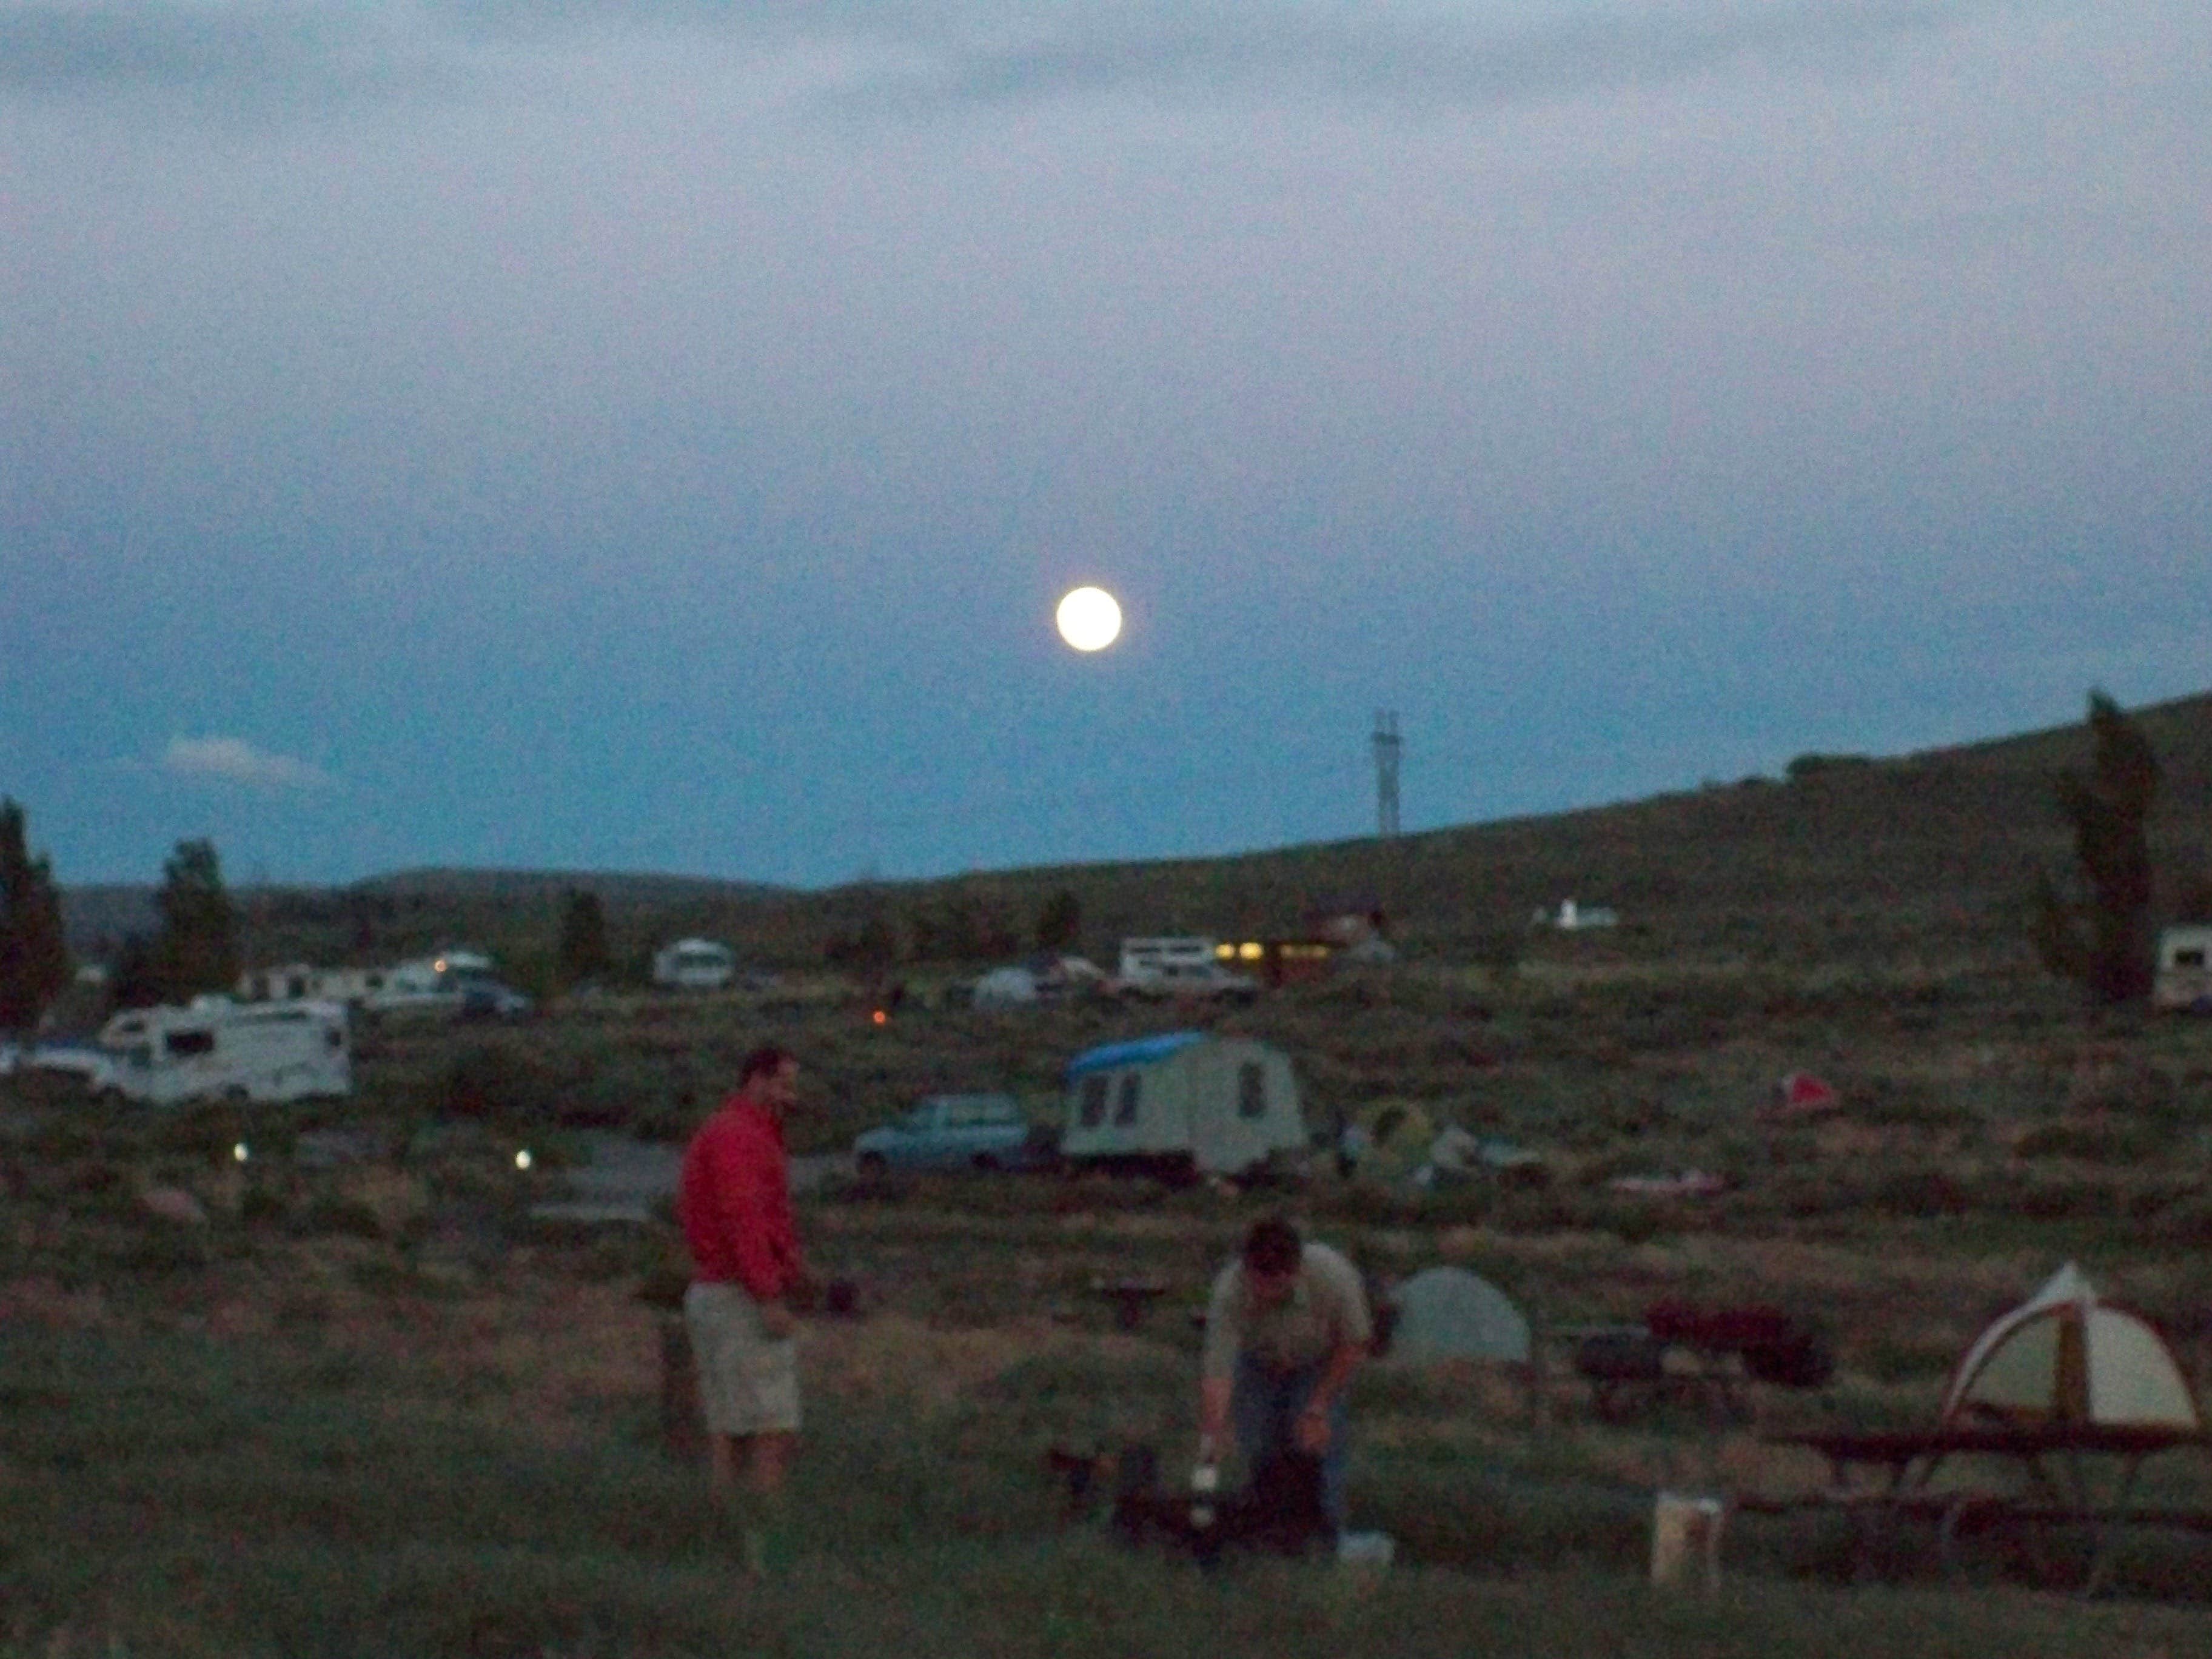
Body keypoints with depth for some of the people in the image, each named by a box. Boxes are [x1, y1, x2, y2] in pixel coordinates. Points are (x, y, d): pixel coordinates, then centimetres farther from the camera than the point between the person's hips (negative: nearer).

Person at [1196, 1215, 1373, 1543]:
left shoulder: (1335, 1276, -37)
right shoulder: (1230, 1291, -37)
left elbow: (1354, 1344, -18)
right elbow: (1216, 1374, -38)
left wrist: (1318, 1408, -18)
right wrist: (1209, 1444, -48)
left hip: (1318, 1365, -1)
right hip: (1257, 1365, 1)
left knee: (1316, 1445, -15)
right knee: (1256, 1450, -8)